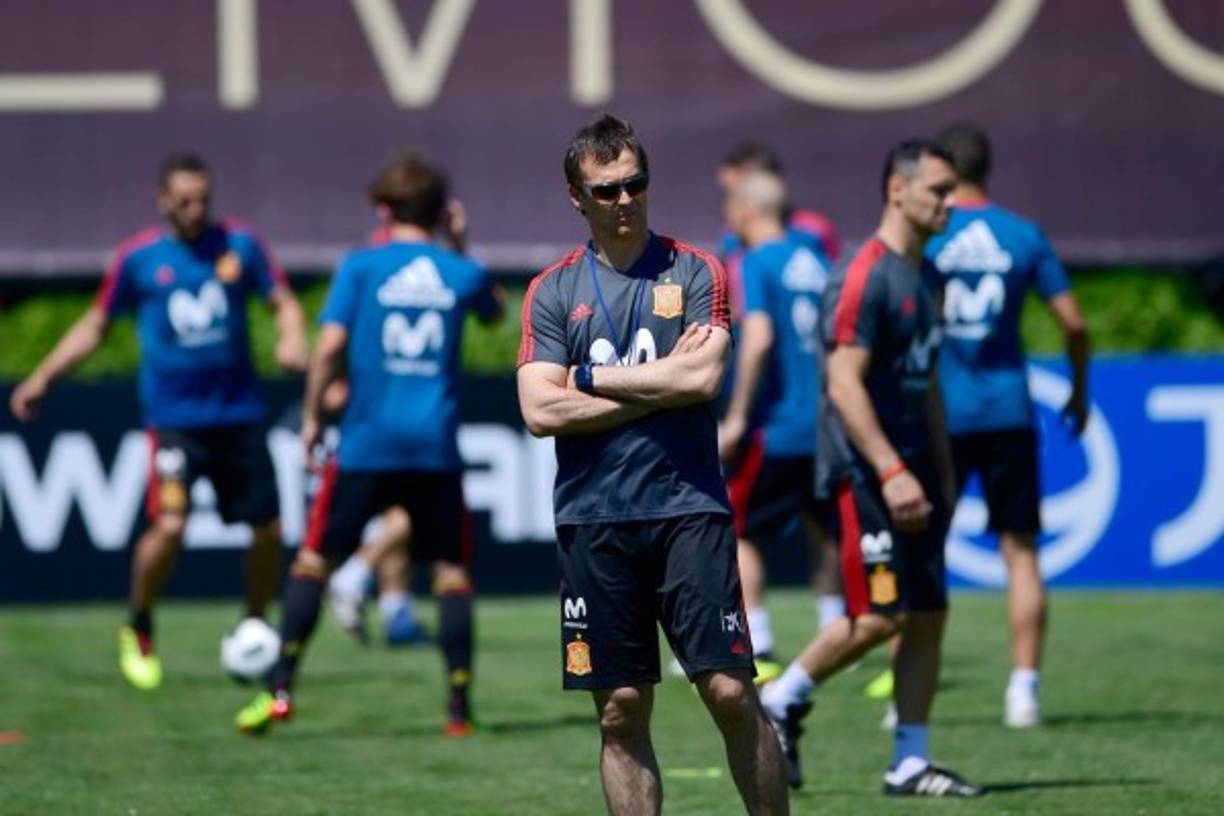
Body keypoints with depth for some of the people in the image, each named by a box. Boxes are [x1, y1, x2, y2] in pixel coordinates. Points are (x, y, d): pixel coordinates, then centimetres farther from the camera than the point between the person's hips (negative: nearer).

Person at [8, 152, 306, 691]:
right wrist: (44, 377, 4)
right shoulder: (137, 258, 0)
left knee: (267, 530, 4)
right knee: (169, 525, -19)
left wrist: (292, 339, -12)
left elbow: (284, 303, 10)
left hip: (239, 412, 3)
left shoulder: (239, 244, 3)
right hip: (173, 417, -3)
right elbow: (95, 325, 11)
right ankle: (138, 630, 5)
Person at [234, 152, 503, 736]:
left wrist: (312, 414, 0)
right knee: (452, 567, 8)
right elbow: (494, 311, 29)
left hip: (369, 441, -1)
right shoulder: (463, 273, 7)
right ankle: (459, 703, 1)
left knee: (315, 558, 7)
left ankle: (280, 689, -1)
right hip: (437, 445, 1)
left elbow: (330, 344, -10)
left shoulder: (362, 267, -1)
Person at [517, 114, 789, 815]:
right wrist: (661, 383, -5)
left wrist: (591, 378, -4)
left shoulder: (696, 272, 5)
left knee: (731, 692, -8)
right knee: (621, 712, 3)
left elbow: (703, 377, -10)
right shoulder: (552, 292, 8)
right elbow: (541, 411, -3)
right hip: (594, 520, 2)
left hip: (688, 510, -1)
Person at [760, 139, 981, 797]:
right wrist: (891, 472, -24)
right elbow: (844, 383, -19)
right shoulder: (866, 276, -13)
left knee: (928, 614, 4)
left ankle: (910, 763, 7)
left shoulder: (920, 277, 15)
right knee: (879, 616, -10)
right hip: (867, 471, -9)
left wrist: (941, 474, 19)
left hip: (909, 468, 9)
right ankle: (778, 704, 8)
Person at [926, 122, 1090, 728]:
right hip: (1009, 415, 2)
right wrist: (1079, 390, 17)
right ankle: (1023, 690, 1)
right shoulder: (1025, 237, 2)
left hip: (938, 414, -1)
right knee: (1020, 552, 6)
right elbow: (1073, 321, 2)